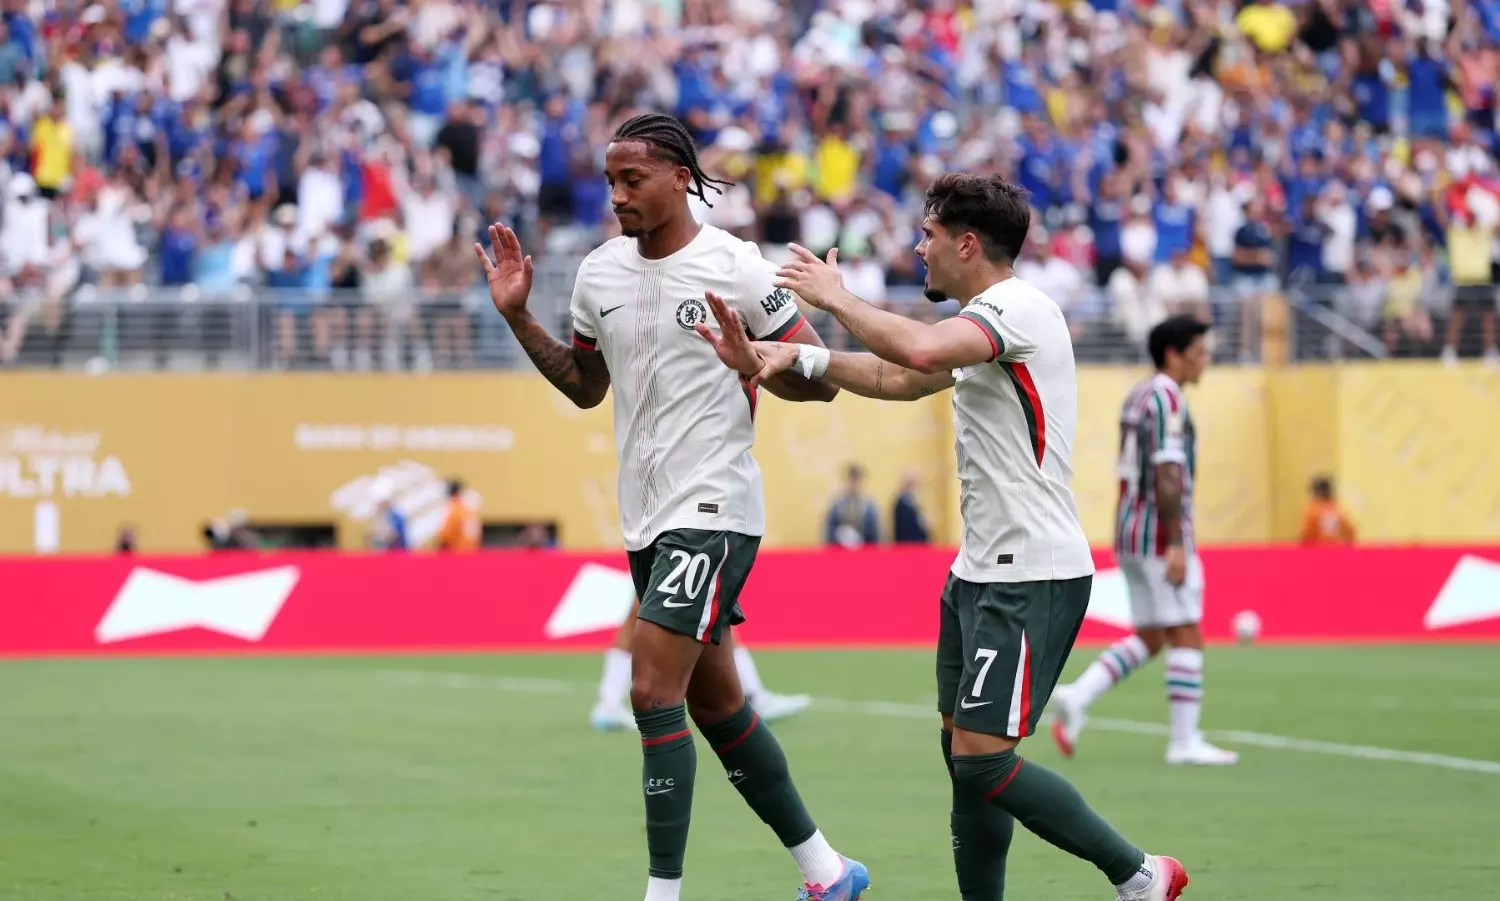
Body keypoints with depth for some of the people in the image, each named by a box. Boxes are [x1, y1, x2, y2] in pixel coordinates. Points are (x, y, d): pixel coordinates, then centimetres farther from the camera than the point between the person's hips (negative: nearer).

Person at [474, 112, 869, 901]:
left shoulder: (735, 268, -10)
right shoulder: (599, 274, 8)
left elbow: (821, 380, -7)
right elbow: (585, 386, 21)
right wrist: (518, 318, 9)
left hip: (713, 508, -7)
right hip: (646, 515, 8)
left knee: (654, 693, -16)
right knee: (714, 703, 13)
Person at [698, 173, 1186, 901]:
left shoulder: (1017, 308, -15)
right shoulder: (983, 325, 18)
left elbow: (920, 351, -32)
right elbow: (901, 377, 27)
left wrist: (834, 297, -17)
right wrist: (794, 357, 15)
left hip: (1030, 578, -10)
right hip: (982, 570, 10)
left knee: (982, 760, -12)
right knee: (962, 750, 9)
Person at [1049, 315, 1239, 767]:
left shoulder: (1137, 395, 15)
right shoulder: (1167, 397, -14)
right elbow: (1168, 476, -21)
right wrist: (1176, 545, -23)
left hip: (1131, 532, 9)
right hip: (1162, 533, -9)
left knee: (1148, 639, 13)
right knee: (1185, 636, -3)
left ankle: (1077, 697, -1)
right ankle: (1185, 741, -2)